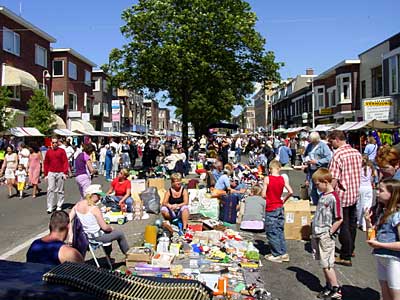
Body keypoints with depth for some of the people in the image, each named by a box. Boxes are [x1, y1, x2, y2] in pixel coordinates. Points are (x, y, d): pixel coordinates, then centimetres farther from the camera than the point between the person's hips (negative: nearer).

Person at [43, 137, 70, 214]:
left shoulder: (62, 151, 1)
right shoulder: (48, 152, 7)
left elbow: (65, 162, -1)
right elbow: (46, 163, 11)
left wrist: (65, 173, -9)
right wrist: (46, 174, 7)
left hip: (60, 173, -1)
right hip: (51, 173, 1)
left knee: (60, 190, 6)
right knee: (50, 189, -5)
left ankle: (59, 206, 16)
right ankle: (50, 207, -3)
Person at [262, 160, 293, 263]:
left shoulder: (267, 179, -13)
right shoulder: (283, 179, -1)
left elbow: (263, 195, -14)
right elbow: (290, 192, -6)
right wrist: (284, 200, 9)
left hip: (271, 209, -5)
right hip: (280, 207, 5)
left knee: (271, 232, 5)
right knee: (280, 231, 16)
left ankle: (276, 255, 10)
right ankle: (284, 253, 20)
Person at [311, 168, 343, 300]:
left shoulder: (333, 198, -18)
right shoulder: (323, 196, 8)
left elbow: (339, 219, -19)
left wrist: (329, 233, -14)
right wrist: (316, 234, 14)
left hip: (326, 237, -8)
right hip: (318, 235, 8)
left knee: (327, 264, 1)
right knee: (324, 264, 16)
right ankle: (328, 286, 28)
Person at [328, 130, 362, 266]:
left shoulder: (338, 154, -18)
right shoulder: (357, 153, 6)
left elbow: (334, 178, -21)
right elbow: (358, 174, 14)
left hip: (342, 195, -8)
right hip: (355, 194, 8)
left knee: (343, 226, 1)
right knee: (352, 223, 19)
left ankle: (346, 257, 8)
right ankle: (350, 250, 35)